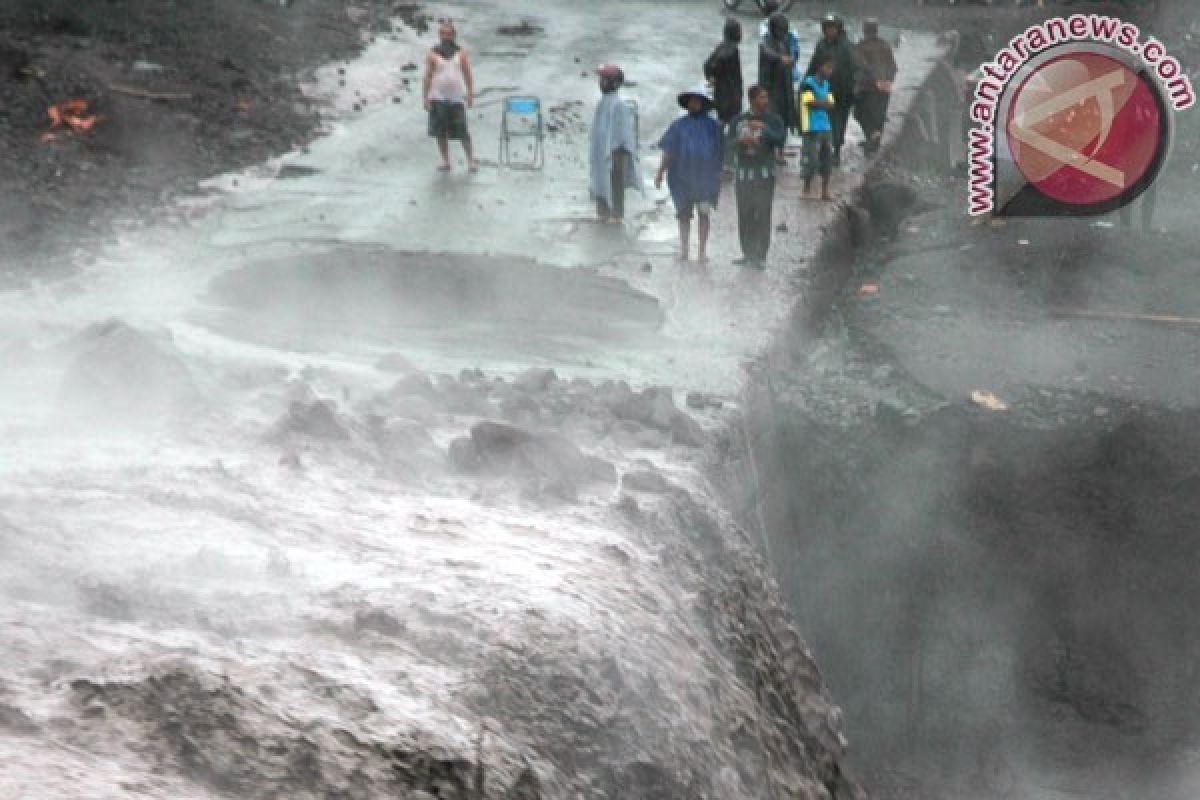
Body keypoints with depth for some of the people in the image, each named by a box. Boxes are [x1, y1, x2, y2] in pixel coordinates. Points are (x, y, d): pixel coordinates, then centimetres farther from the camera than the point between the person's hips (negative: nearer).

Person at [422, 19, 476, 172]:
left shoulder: (461, 53, 5)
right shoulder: (433, 54, 2)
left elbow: (468, 75, 7)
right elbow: (428, 77, 3)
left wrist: (470, 94, 1)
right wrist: (425, 98, -2)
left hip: (457, 98, -1)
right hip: (438, 98, 1)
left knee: (462, 131, -4)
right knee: (441, 132, 3)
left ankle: (471, 160, 4)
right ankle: (445, 161, 13)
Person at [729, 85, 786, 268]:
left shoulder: (773, 120, 3)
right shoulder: (739, 120, 11)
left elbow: (780, 140, -11)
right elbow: (730, 142, 8)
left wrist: (764, 129, -20)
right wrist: (741, 141, -11)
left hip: (764, 174, -3)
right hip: (742, 173, 3)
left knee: (762, 215, -8)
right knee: (744, 215, 6)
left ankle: (760, 255, -6)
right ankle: (747, 254, 15)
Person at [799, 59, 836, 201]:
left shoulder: (826, 85, 16)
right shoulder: (808, 83, -8)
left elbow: (831, 104, 8)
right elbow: (811, 102, -17)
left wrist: (819, 103, -10)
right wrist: (825, 103, -4)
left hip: (826, 128, 8)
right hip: (812, 129, -8)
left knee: (828, 159, 7)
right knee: (812, 160, -7)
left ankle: (825, 192, 14)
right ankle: (806, 190, 6)